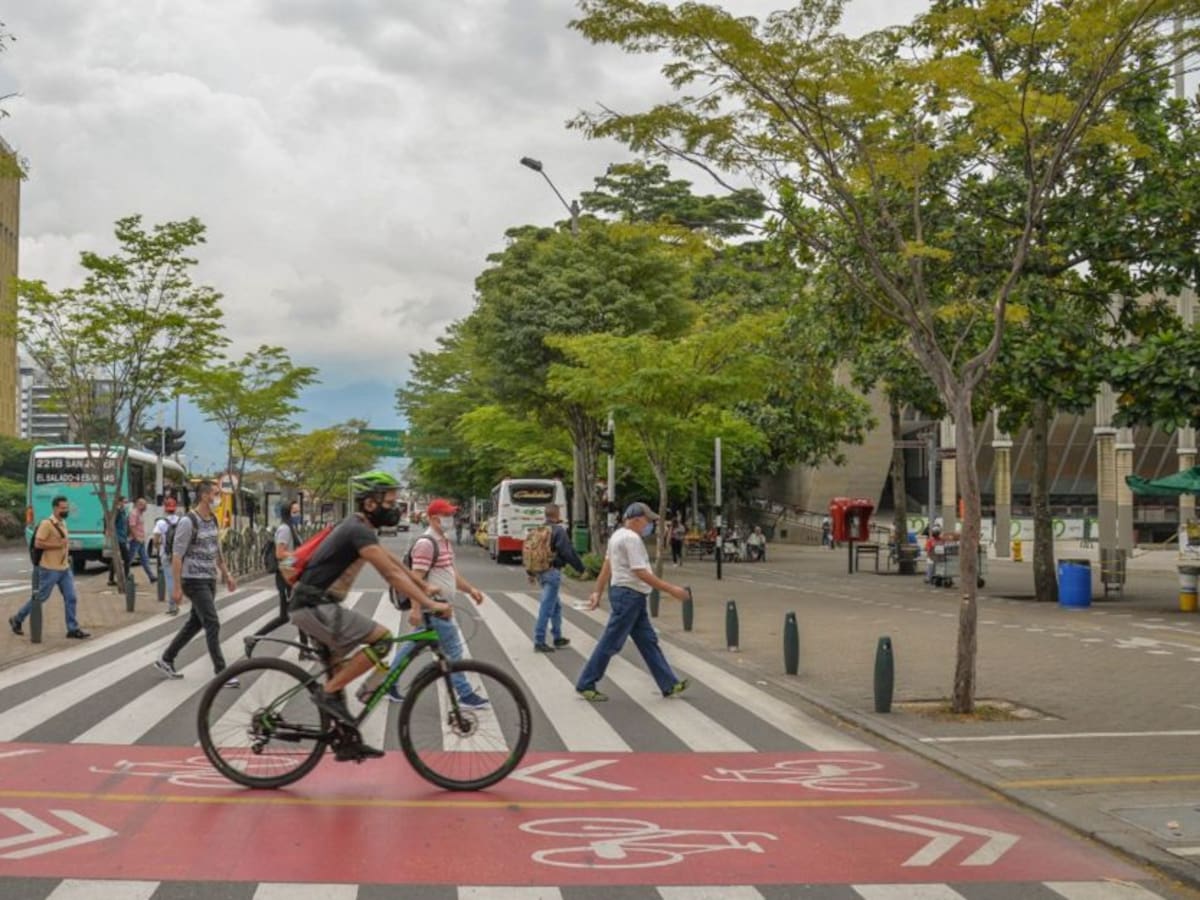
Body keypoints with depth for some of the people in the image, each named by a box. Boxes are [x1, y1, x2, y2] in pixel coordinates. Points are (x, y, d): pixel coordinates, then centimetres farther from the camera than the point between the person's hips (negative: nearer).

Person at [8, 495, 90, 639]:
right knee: (40, 597, 3)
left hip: (64, 568, 8)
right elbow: (38, 543, -21)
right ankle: (17, 619, 21)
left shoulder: (62, 523, 12)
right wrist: (59, 544, -22)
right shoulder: (46, 524, -14)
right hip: (50, 569, -8)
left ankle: (73, 629, 4)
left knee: (71, 598, 1)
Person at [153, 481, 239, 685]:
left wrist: (227, 574, 17)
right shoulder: (188, 522, -16)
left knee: (195, 623, 15)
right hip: (194, 581, -8)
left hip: (210, 580, 8)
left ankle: (166, 660, 28)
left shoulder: (213, 520, 9)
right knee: (213, 624, -10)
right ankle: (221, 672, -6)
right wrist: (176, 587, -18)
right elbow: (176, 555, -16)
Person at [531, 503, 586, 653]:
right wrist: (581, 568, -5)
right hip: (553, 572, -8)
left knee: (556, 606, 20)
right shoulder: (559, 531, -13)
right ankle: (539, 642, -5)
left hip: (541, 572, 8)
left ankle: (557, 638, 28)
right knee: (546, 608, -6)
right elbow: (568, 553, -16)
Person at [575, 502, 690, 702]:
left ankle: (669, 685, 14)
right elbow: (641, 573, -23)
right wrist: (671, 590, -21)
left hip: (633, 598, 11)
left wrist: (597, 592, 19)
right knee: (610, 643, -3)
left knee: (648, 641, 11)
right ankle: (586, 685, 6)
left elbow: (607, 566, 17)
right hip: (629, 595, -11)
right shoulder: (631, 538, -18)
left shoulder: (619, 535, 15)